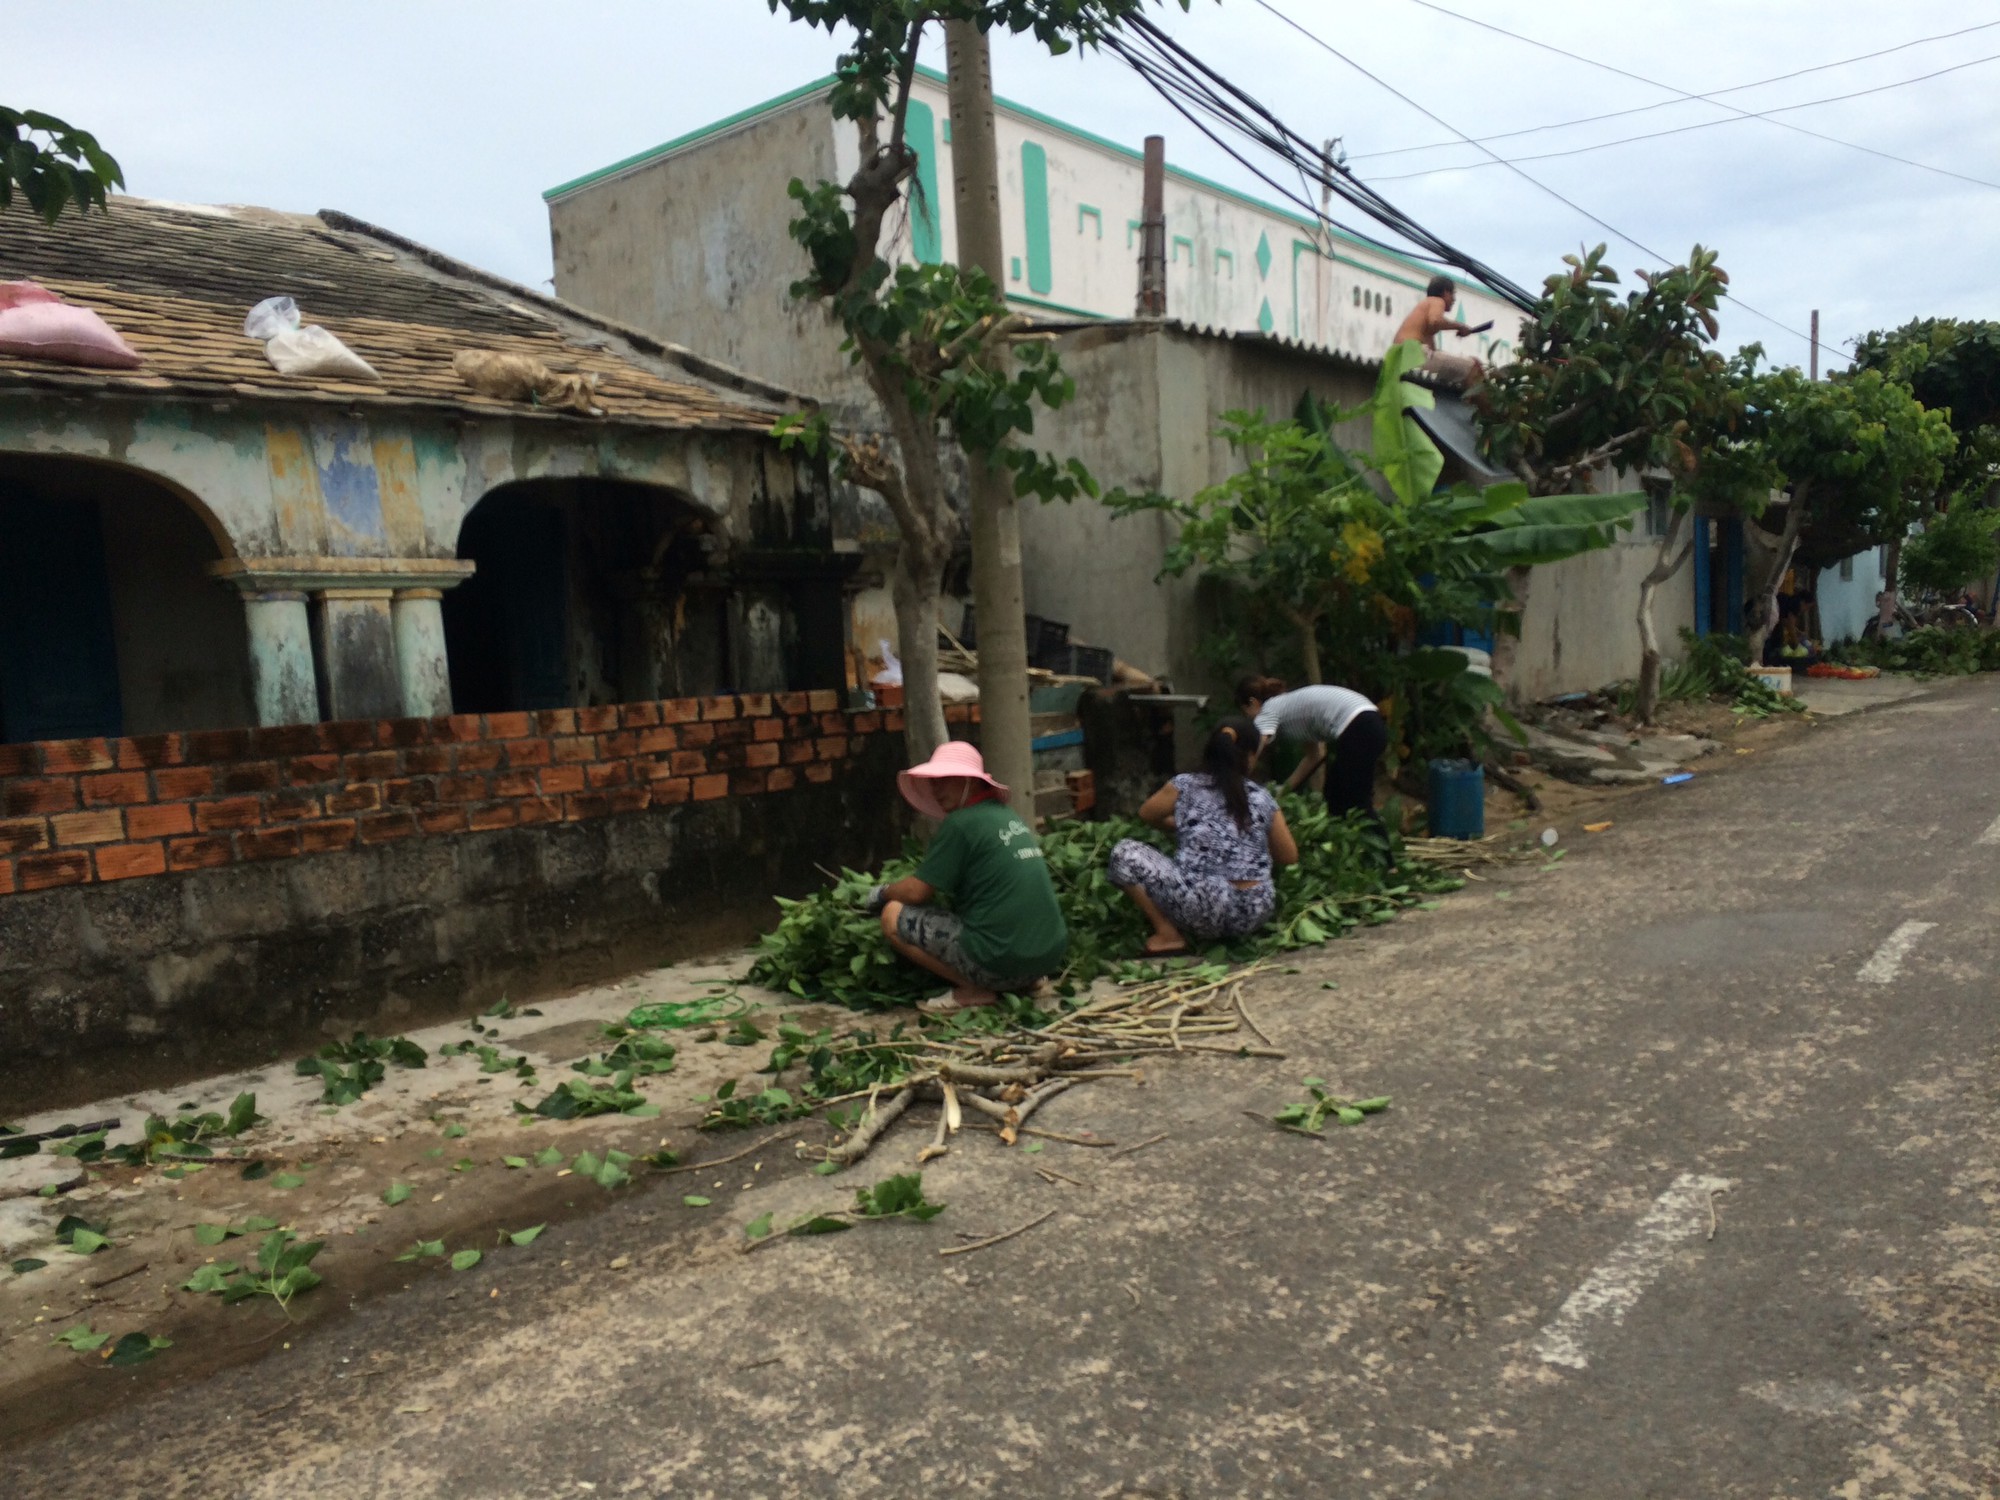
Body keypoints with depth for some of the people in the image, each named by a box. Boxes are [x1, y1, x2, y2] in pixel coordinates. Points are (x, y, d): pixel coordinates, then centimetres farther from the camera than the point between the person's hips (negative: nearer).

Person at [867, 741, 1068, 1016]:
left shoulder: (961, 822, -9)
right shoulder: (1007, 815, 15)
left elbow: (917, 892, -6)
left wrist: (882, 893, 15)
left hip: (1003, 961, -8)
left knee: (893, 916, 1)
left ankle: (973, 990, -2)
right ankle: (1024, 981, 14)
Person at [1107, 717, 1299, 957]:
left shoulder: (1185, 785, 2)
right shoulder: (1263, 798, 8)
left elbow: (1146, 814, 22)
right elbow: (1290, 857, 20)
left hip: (1204, 913, -5)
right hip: (1255, 914, 5)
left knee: (1124, 852, 8)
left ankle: (1169, 934, 1)